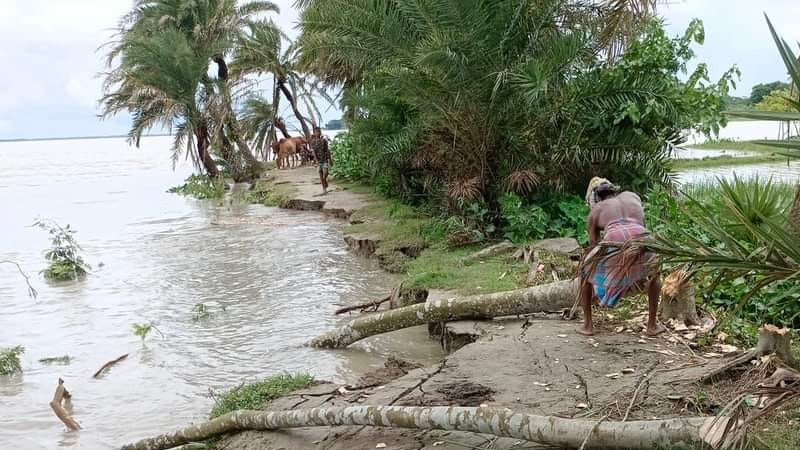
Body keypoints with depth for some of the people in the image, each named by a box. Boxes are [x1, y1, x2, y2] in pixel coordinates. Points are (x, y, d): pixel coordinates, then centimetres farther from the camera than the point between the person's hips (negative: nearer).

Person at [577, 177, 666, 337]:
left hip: (614, 244, -1)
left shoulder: (595, 212, 28)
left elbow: (593, 246, 31)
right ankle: (652, 325, 34)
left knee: (586, 272, 30)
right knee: (654, 273, 36)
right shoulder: (632, 196, 34)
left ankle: (587, 325, 28)